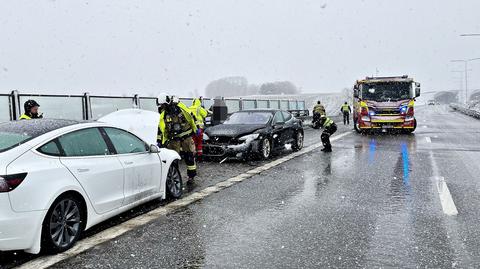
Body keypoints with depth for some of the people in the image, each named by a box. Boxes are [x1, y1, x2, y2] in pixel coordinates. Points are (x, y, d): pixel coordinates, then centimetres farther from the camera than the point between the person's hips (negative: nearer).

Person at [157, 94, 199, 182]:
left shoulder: (181, 108, -9)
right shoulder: (163, 115, -3)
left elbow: (191, 117, 2)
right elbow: (160, 129, 1)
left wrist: (195, 129, 5)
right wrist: (160, 141, -2)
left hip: (186, 136, -1)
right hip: (174, 139, 2)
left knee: (189, 156, 3)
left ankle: (191, 175, 15)